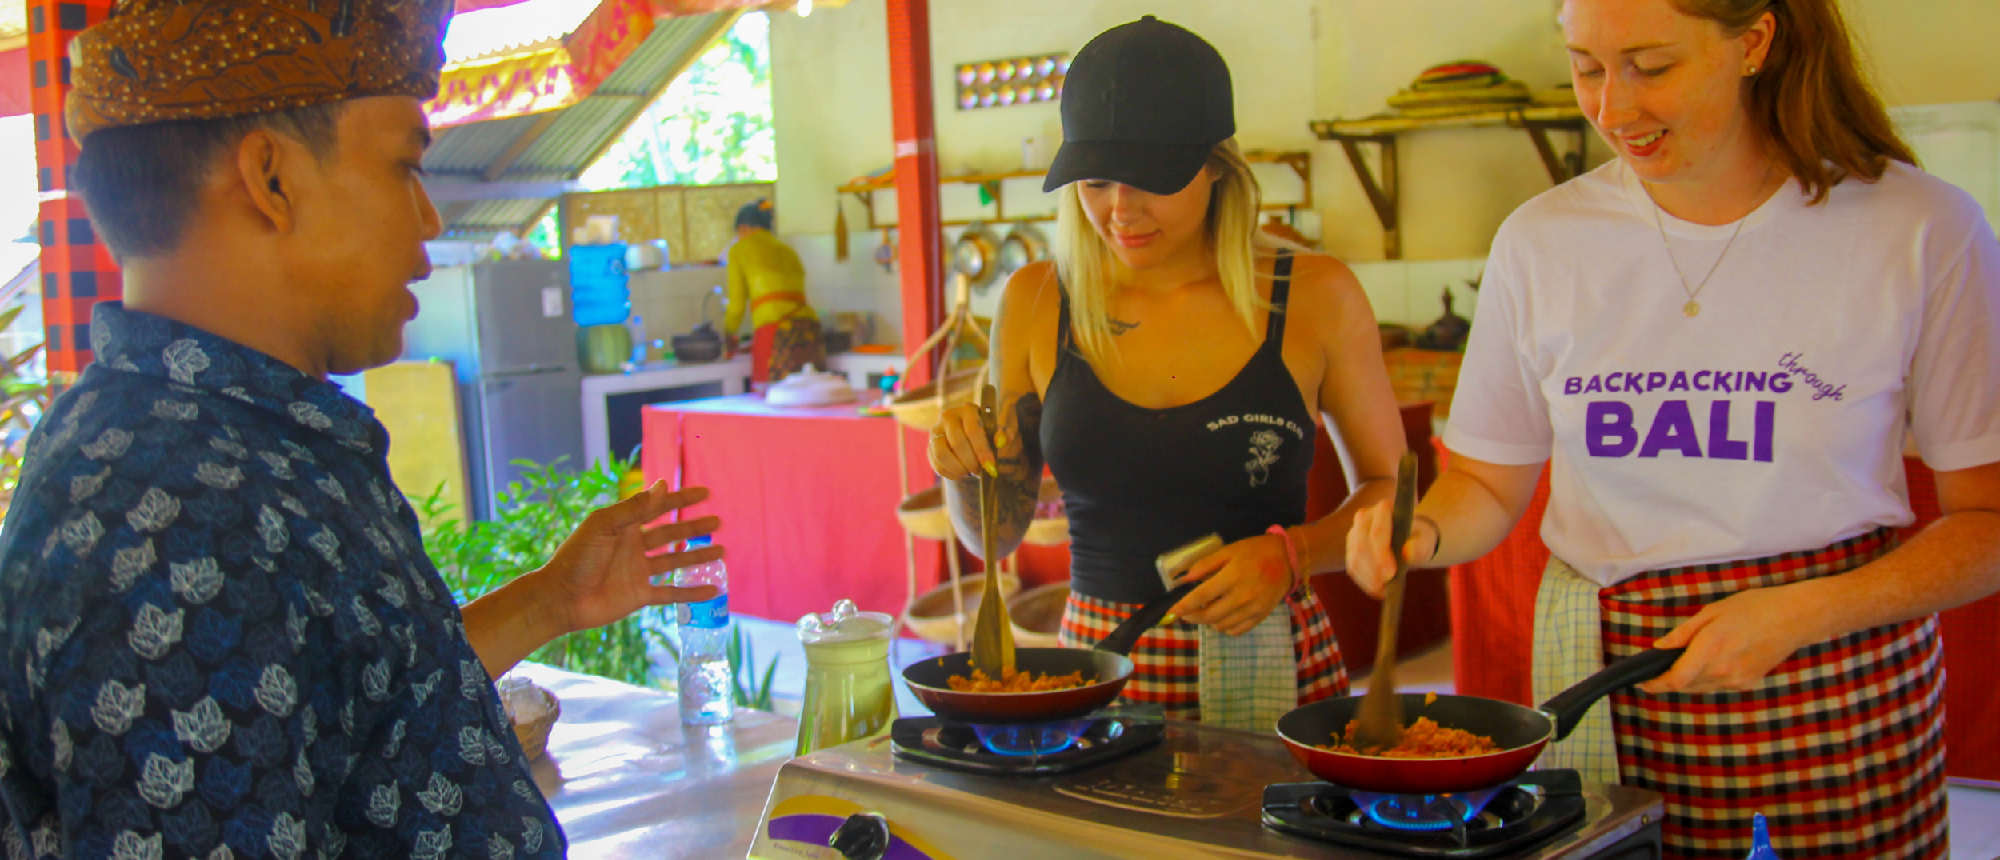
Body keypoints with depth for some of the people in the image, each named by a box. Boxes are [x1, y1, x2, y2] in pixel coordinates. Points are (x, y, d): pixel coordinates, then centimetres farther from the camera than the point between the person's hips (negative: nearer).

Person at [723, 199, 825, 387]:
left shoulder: (740, 249, 11)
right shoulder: (788, 251, 25)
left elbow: (737, 303, 11)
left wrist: (729, 334, 30)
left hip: (775, 330, -5)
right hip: (809, 326, 5)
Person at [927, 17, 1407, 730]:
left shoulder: (1315, 298, -3)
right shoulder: (1035, 305, 1)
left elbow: (1390, 490, 6)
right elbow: (998, 533, 10)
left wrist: (1292, 554, -11)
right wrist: (964, 472, -11)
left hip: (1275, 668, -1)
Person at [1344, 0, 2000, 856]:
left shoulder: (1922, 231, -7)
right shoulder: (1541, 241, 0)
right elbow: (1489, 485, 9)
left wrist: (1802, 612, -16)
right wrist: (1422, 531, -12)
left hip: (1840, 697, -1)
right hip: (1607, 702, 2)